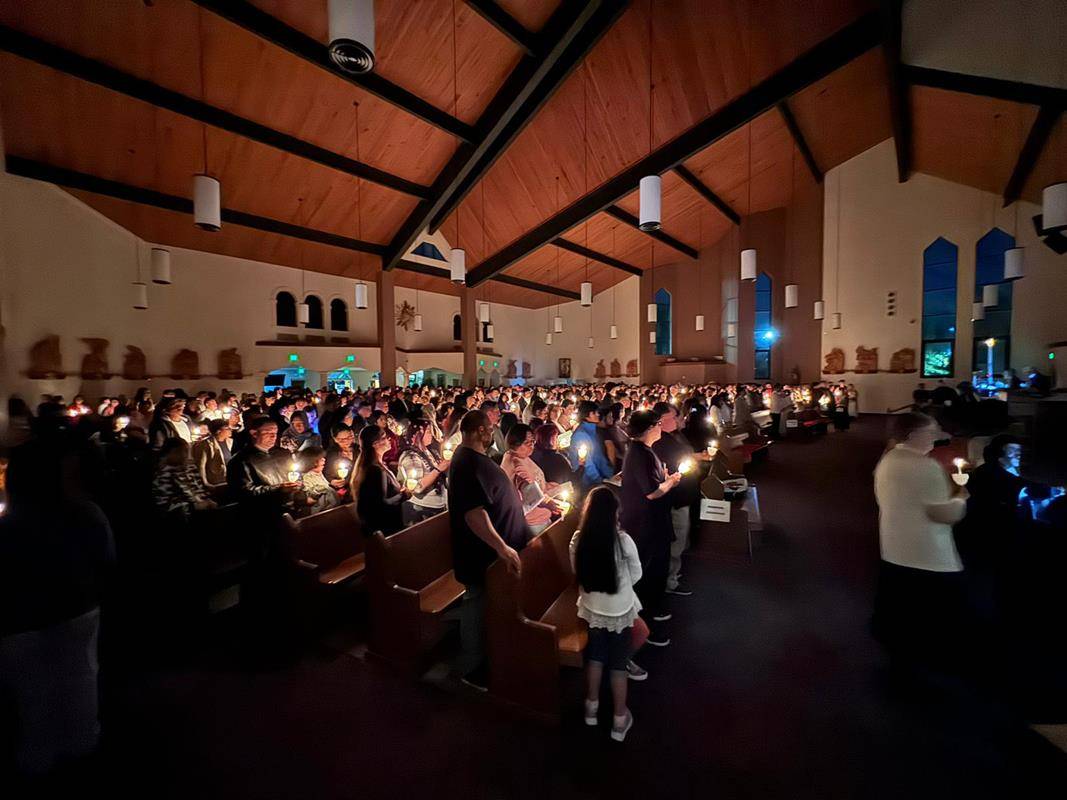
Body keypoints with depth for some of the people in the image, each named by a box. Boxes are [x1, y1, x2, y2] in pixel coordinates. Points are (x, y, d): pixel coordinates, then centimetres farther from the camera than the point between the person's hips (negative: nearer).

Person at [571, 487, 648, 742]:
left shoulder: (578, 539, -16)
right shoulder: (623, 540, -25)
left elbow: (578, 573, 0)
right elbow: (636, 575, -9)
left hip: (592, 608, 3)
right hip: (619, 611, -3)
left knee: (595, 658, 23)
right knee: (618, 664, 16)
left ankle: (592, 708, 40)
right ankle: (619, 721, 32)